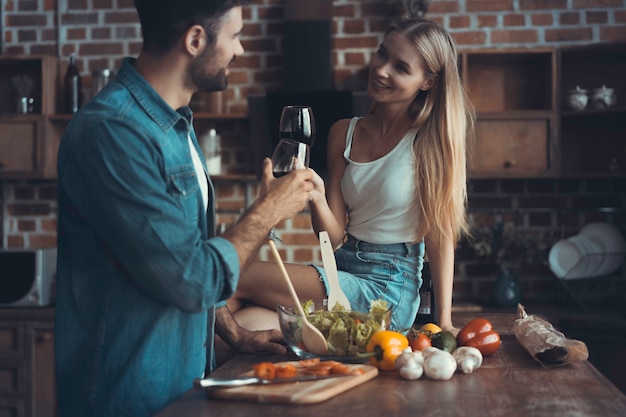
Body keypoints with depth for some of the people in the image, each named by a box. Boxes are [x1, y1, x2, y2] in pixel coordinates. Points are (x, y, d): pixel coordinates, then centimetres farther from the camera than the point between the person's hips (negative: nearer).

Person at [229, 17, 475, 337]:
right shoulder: (344, 132, 6)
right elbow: (334, 236, 3)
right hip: (343, 270, 5)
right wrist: (317, 198, -18)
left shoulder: (430, 139, -8)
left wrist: (443, 321, -11)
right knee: (244, 322, -23)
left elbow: (439, 232, -8)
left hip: (387, 288, -4)